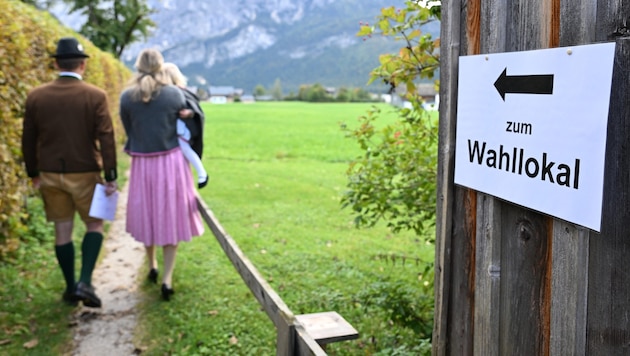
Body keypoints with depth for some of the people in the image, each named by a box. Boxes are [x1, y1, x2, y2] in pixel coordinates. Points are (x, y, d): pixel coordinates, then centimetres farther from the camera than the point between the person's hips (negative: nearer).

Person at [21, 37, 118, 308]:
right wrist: (110, 177, -10)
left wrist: (33, 173, 16)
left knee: (63, 230, 12)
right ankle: (85, 282, -2)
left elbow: (28, 140, 5)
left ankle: (71, 288, 21)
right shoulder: (96, 96, -10)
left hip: (50, 174, 3)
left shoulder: (35, 96, 0)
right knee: (94, 225, 13)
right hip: (84, 174, -3)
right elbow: (106, 139, -13)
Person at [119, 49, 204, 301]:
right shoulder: (175, 94, -8)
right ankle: (167, 279, 3)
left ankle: (152, 267, 37)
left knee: (147, 214, 20)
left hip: (142, 164, 2)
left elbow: (129, 131, 2)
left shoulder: (126, 97, -6)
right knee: (171, 218, 7)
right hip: (172, 161, -1)